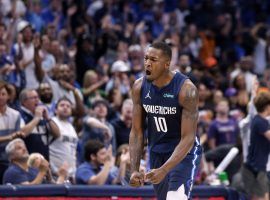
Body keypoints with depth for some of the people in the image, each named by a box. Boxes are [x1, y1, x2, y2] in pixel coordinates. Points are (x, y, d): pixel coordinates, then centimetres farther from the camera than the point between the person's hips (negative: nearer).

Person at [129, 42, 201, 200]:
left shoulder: (186, 89, -23)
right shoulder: (140, 87, -7)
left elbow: (188, 138, -23)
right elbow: (137, 131, 0)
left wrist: (163, 170, -32)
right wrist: (134, 170, -10)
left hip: (184, 152, -6)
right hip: (157, 153, 6)